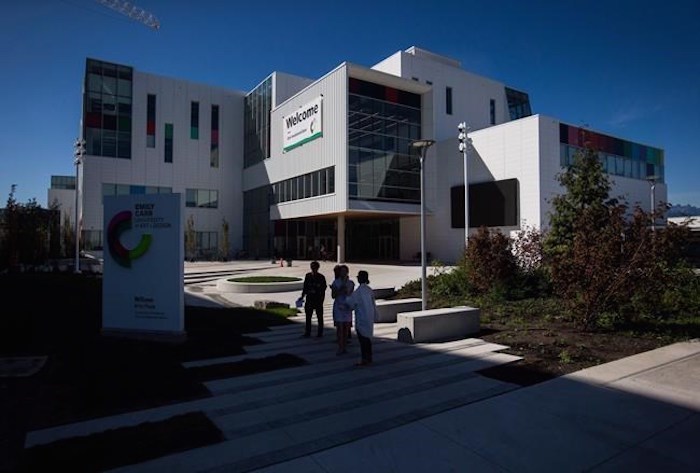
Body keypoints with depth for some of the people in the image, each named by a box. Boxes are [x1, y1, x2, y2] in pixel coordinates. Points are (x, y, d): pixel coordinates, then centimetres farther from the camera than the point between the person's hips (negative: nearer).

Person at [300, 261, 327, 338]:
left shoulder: (321, 277, -6)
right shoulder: (308, 276, 3)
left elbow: (323, 290, -5)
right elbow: (305, 287, 11)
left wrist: (322, 300, -9)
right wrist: (302, 296, 6)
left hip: (318, 300, -3)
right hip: (309, 299, 3)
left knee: (319, 316, 6)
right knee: (308, 316, 8)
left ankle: (320, 332, 17)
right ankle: (307, 332, 19)